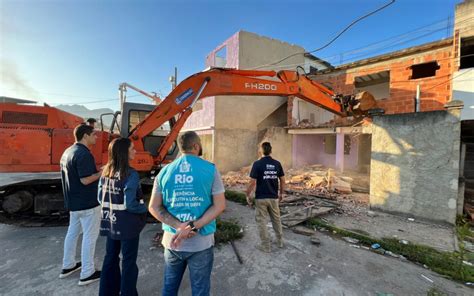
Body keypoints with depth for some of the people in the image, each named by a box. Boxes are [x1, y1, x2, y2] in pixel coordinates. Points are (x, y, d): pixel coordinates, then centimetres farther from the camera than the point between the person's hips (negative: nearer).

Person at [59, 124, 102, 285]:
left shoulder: (68, 152, 10)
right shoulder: (84, 154, -22)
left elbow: (74, 176, 15)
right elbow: (86, 180, -26)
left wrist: (97, 171, 13)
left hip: (73, 202, 10)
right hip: (87, 203, -10)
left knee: (72, 232, 22)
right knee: (89, 236, 2)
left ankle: (67, 266, 37)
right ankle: (87, 274, 14)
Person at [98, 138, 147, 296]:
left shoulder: (105, 171, -1)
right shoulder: (131, 174, -23)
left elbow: (101, 198, 7)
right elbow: (130, 204, -24)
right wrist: (144, 208, -7)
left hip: (110, 222, 7)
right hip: (127, 224, -7)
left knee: (110, 258, 23)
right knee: (129, 262, 11)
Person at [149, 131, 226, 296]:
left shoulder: (165, 171, -1)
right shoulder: (210, 169, -10)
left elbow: (154, 207, -3)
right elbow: (220, 205, -13)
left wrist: (179, 226, -11)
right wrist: (194, 226, -15)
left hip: (172, 240, 3)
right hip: (201, 242, -3)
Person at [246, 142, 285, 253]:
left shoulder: (257, 164, -14)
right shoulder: (277, 163, -1)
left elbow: (252, 182, -16)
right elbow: (282, 180, 4)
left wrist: (248, 195, -4)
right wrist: (281, 193, 17)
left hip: (261, 197, -4)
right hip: (274, 197, 5)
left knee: (261, 221, 9)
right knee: (276, 219, 21)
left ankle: (265, 245, 17)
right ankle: (280, 241, 35)